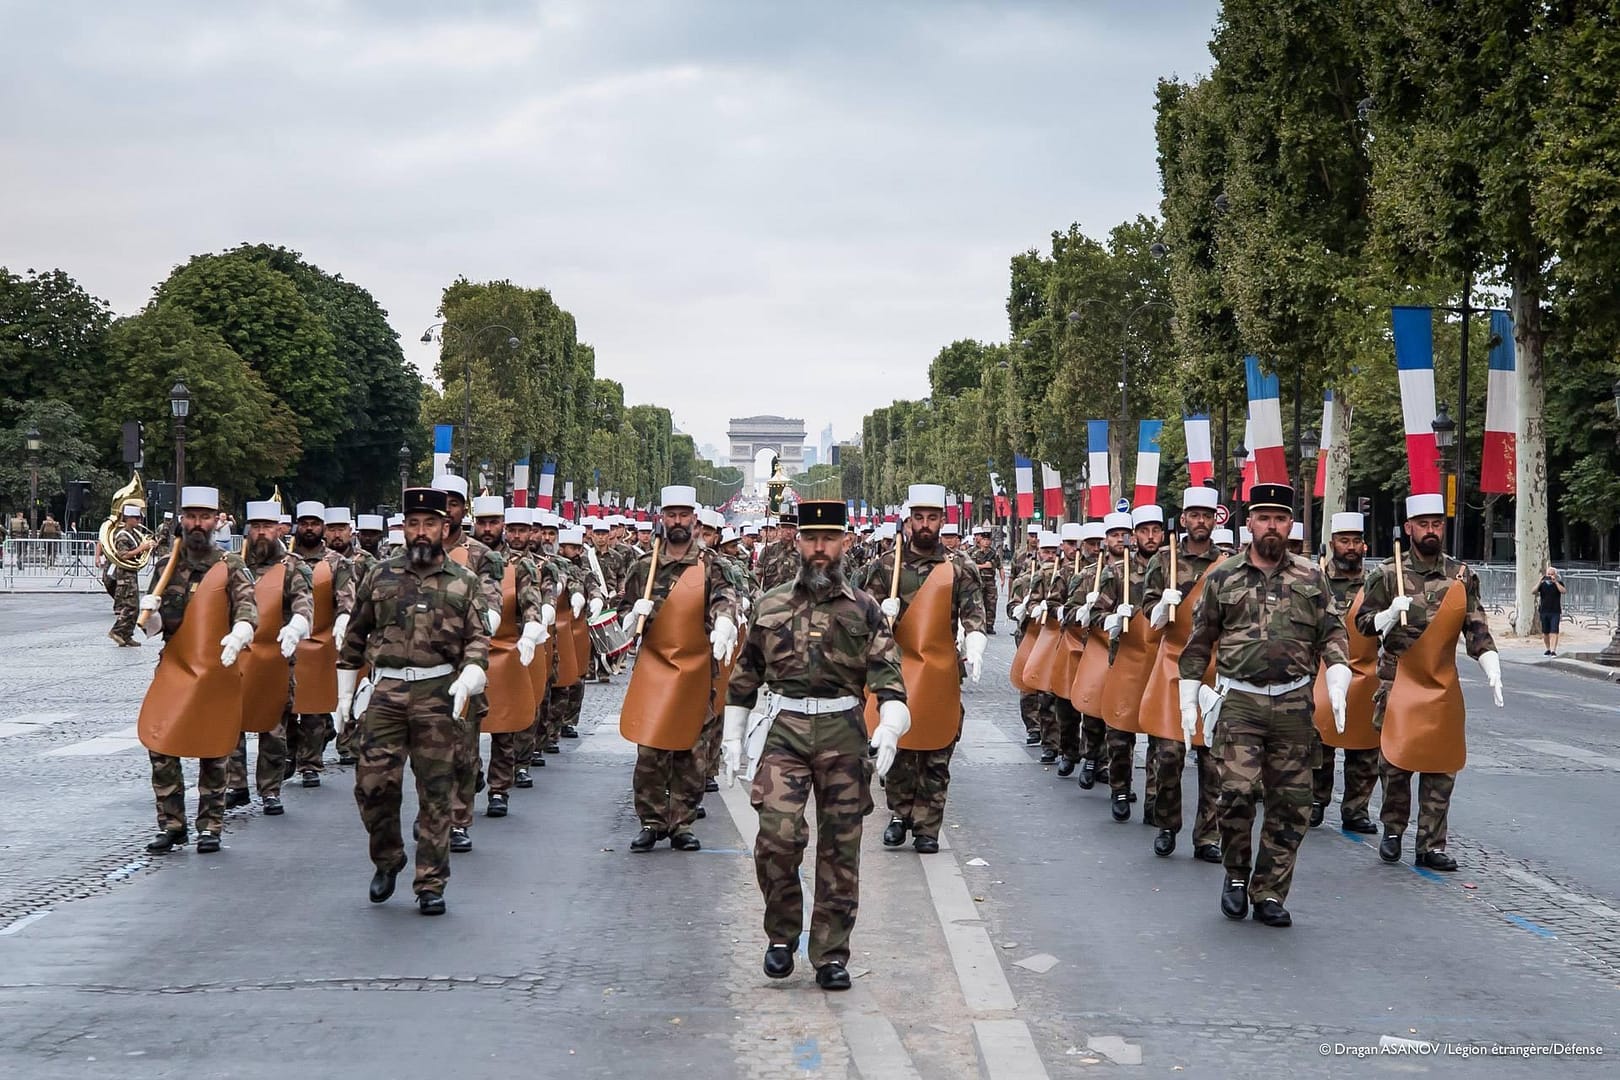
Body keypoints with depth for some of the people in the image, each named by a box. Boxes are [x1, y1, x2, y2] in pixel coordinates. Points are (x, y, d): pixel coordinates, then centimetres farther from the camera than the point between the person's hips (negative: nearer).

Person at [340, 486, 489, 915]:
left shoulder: (464, 582, 5)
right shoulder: (381, 574, 8)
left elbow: (478, 638, 1)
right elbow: (355, 634, 15)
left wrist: (468, 678, -18)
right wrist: (344, 691, 14)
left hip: (440, 695, -1)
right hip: (387, 692, 1)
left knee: (435, 793, 2)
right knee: (373, 784, -4)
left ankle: (431, 884, 10)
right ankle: (387, 859, 22)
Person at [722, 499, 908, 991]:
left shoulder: (863, 609, 5)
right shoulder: (770, 604, 10)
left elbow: (888, 675, -1)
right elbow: (744, 676, 16)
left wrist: (890, 728, -18)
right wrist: (732, 739, 12)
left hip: (843, 732, 0)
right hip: (785, 729, 0)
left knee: (840, 846, 3)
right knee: (777, 835, -14)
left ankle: (832, 955, 13)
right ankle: (782, 934, 8)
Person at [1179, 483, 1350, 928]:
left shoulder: (1311, 577, 8)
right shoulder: (1222, 577, 6)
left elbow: (1332, 633, 9)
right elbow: (1199, 642, 10)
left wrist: (1337, 682, -8)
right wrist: (1188, 700, 7)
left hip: (1295, 706, 2)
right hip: (1239, 703, -2)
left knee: (1290, 804, 3)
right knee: (1238, 790, -16)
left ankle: (1269, 894, 14)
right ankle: (1237, 874, 8)